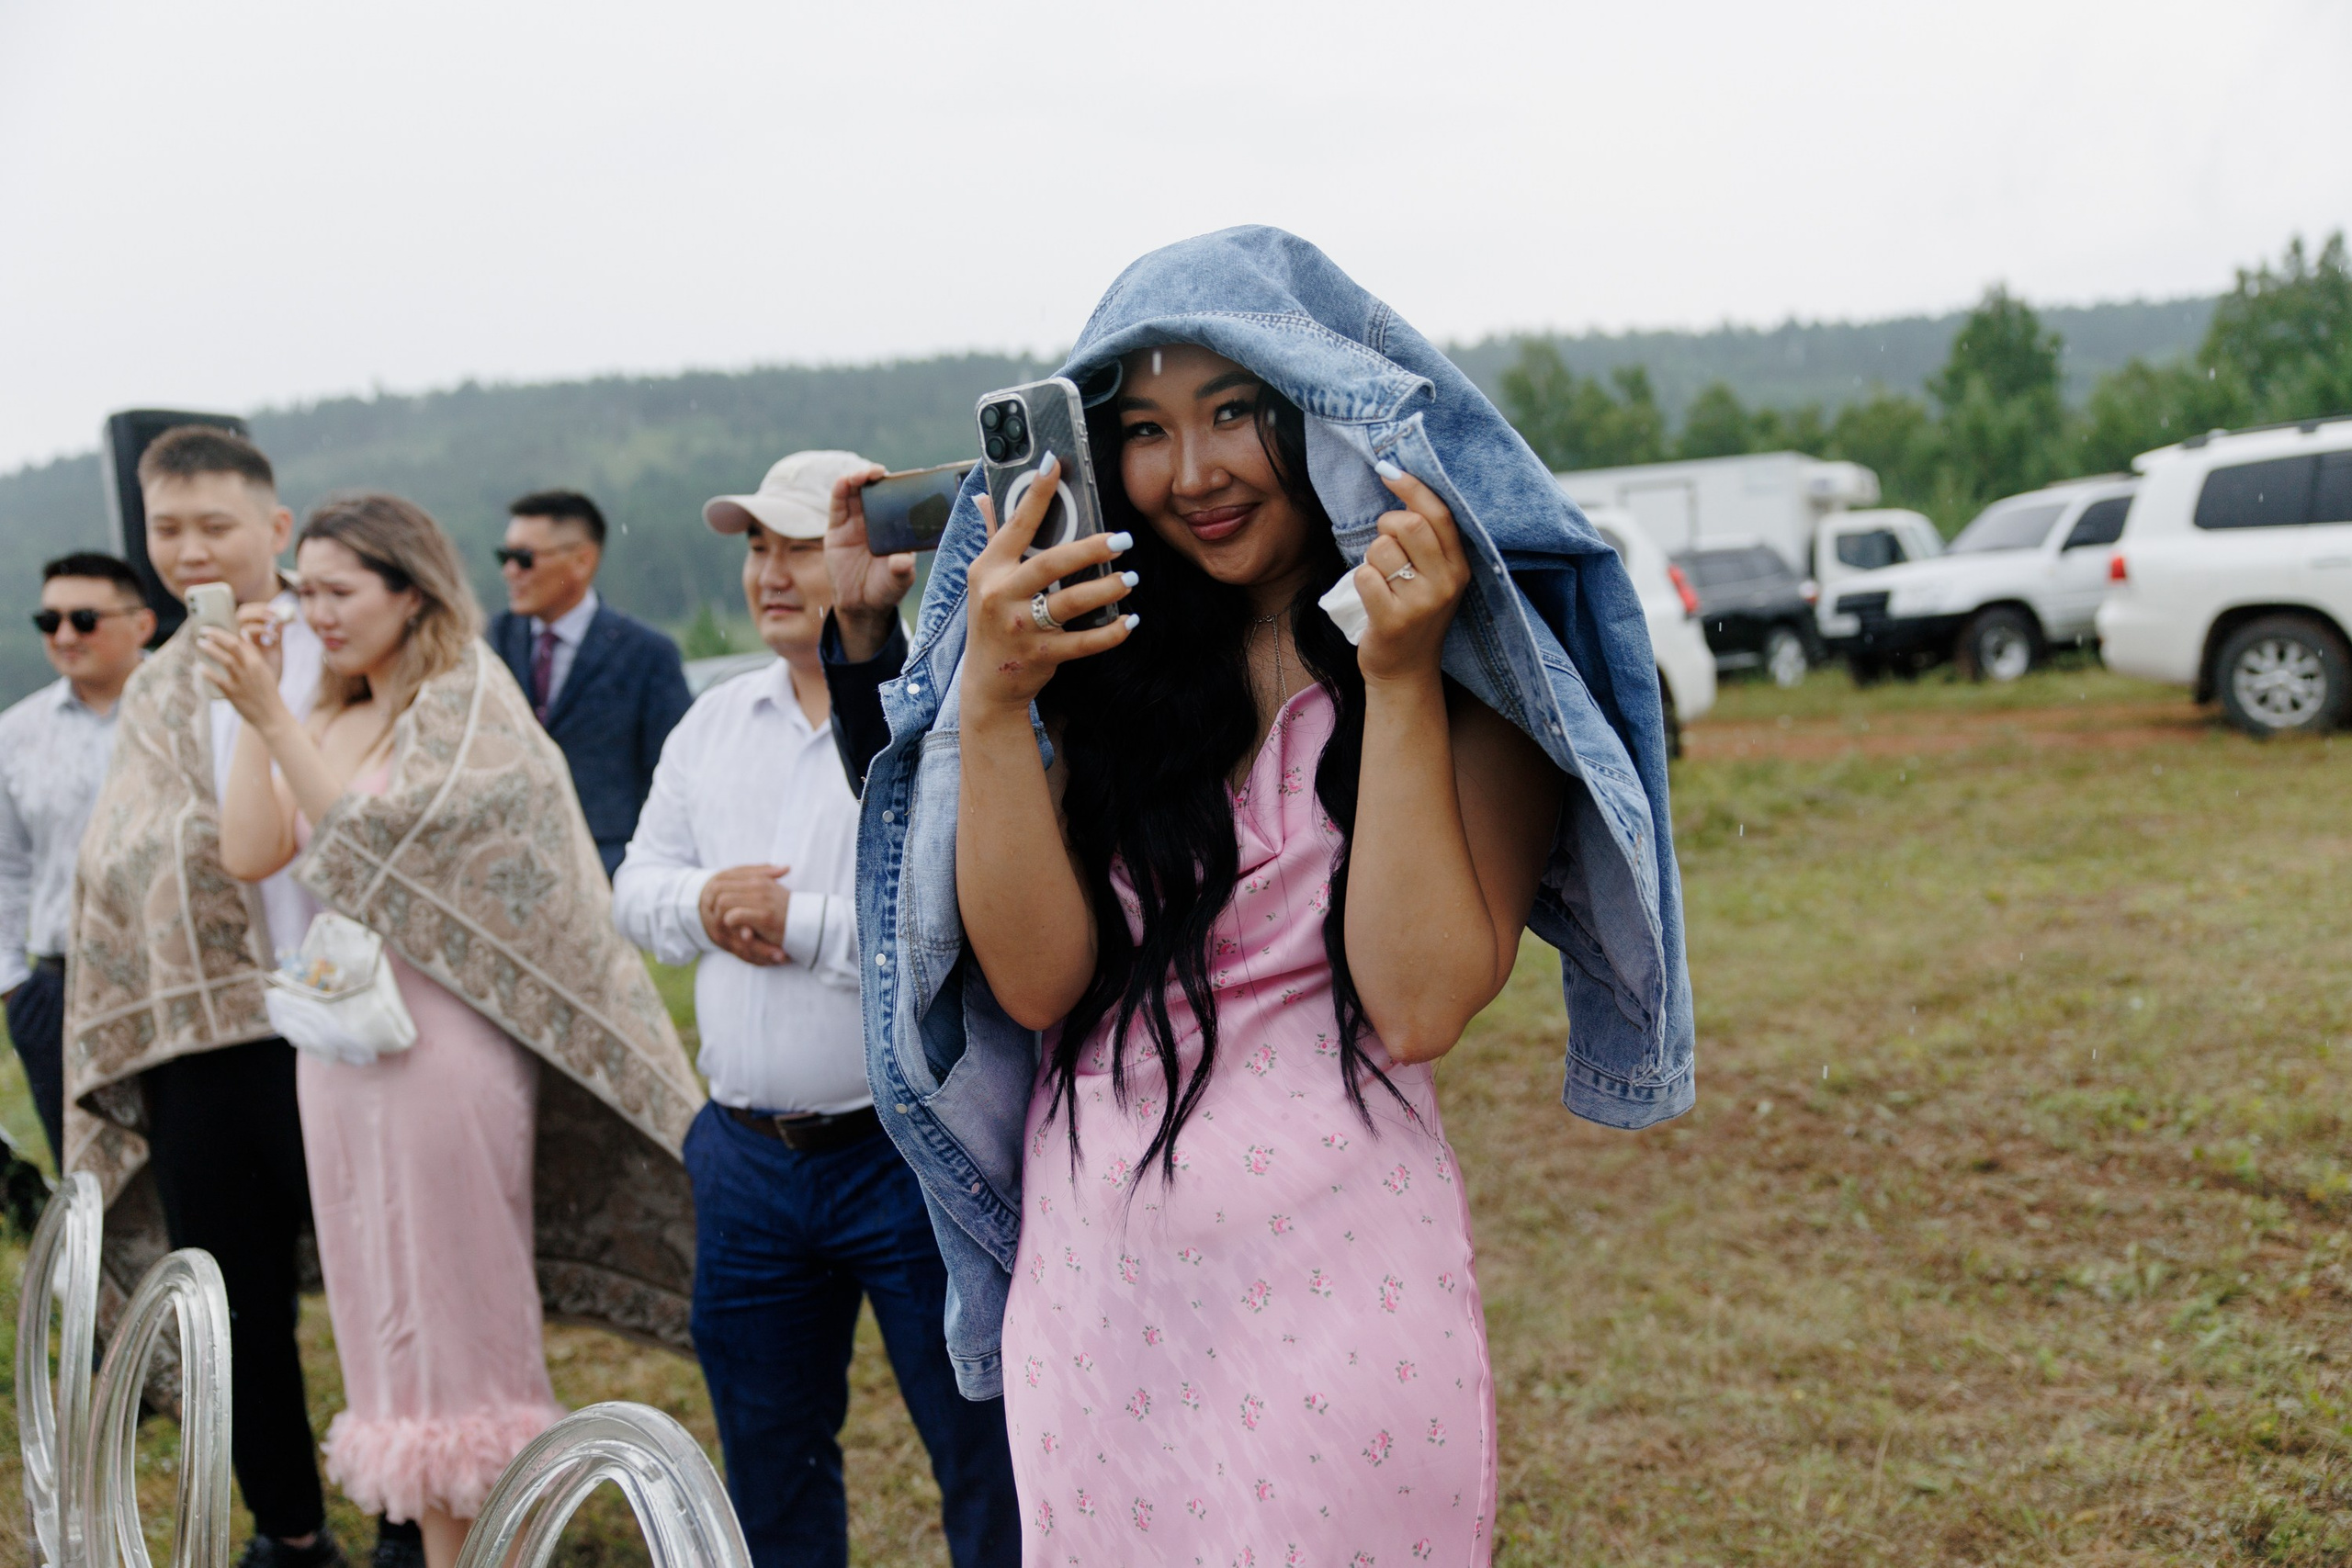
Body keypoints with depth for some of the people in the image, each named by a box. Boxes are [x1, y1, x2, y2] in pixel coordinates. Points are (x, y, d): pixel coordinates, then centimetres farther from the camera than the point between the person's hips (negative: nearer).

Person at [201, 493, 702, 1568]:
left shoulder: (465, 704, -8)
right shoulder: (329, 724, 13)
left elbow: (373, 845, -18)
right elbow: (249, 853, 2)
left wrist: (269, 715, -21)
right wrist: (253, 715, -1)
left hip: (439, 1045, -7)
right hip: (339, 1047, 7)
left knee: (462, 1311, 1)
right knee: (387, 1314, 11)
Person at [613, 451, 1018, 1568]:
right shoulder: (713, 723, 12)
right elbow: (637, 886, 15)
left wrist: (805, 922, -20)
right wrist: (702, 906, -7)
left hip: (912, 1152, -7)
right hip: (747, 1155, 7)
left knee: (983, 1459, 3)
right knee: (765, 1456, 20)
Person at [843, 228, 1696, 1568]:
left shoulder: (1475, 673, -3)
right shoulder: (1103, 657, 6)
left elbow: (1419, 1002, -15)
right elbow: (1037, 979, -4)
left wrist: (1400, 680, -16)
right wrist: (990, 702, -14)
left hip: (1332, 1279, -3)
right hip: (1091, 1288, 3)